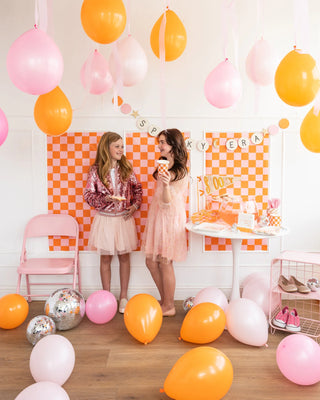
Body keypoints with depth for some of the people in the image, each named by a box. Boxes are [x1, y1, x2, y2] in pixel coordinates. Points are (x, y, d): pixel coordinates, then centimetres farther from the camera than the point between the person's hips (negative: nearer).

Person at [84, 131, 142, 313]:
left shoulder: (126, 168, -1)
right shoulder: (96, 170, -7)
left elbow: (138, 188, 9)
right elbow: (88, 194, -5)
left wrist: (135, 205, -6)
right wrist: (104, 199, -22)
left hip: (124, 218, 2)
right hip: (105, 218, -1)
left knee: (124, 257, 9)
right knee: (105, 258, 9)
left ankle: (124, 296, 24)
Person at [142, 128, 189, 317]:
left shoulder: (179, 172, -14)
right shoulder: (164, 165, 12)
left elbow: (167, 202, -22)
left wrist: (166, 184, -35)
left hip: (170, 216, -9)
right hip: (157, 215, 9)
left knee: (164, 262, 0)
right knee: (151, 260, 12)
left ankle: (169, 306, 17)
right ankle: (164, 300, 28)